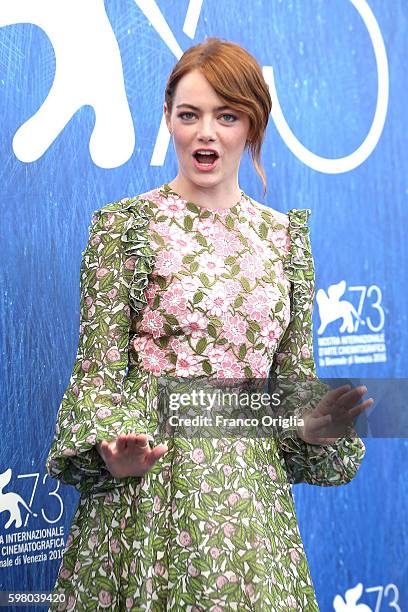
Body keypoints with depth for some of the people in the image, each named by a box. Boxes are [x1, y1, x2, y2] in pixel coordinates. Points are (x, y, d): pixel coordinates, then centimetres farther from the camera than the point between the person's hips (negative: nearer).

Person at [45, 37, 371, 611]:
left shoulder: (285, 236, 8)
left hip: (253, 484, 4)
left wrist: (313, 424, -8)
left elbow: (296, 375, 12)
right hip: (146, 483, -3)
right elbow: (98, 370, -3)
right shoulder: (124, 225, -3)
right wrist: (110, 450, -21)